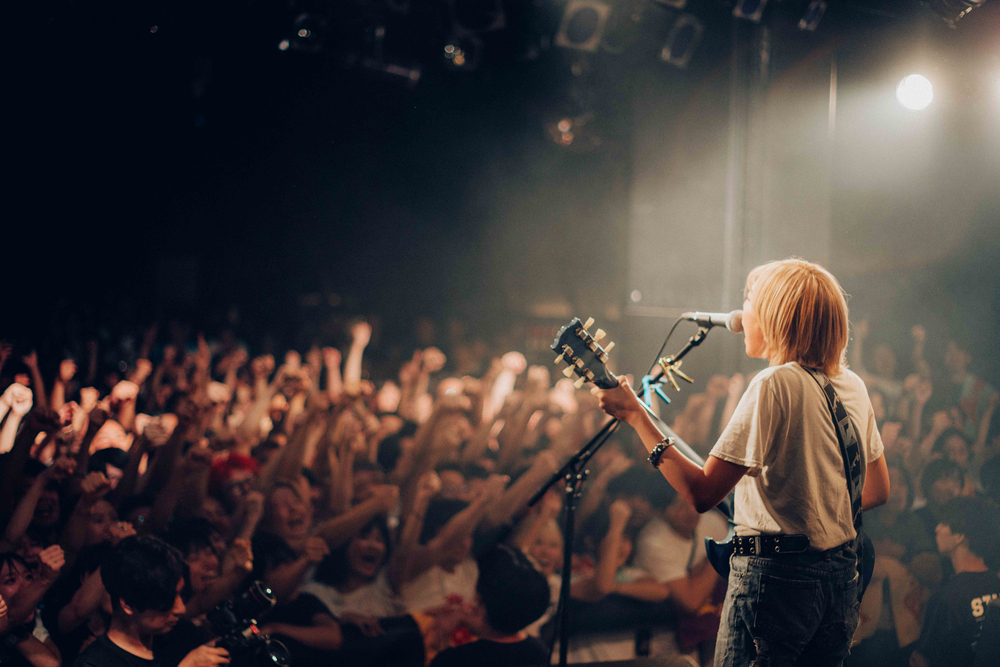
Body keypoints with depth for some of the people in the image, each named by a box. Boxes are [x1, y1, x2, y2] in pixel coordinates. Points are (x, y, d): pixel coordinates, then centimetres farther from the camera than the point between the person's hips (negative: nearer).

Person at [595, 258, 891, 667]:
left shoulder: (774, 384, -16)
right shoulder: (852, 387, 7)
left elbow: (702, 494, -18)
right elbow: (878, 490, 18)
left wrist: (635, 416, -13)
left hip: (775, 575, -8)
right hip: (841, 578, 8)